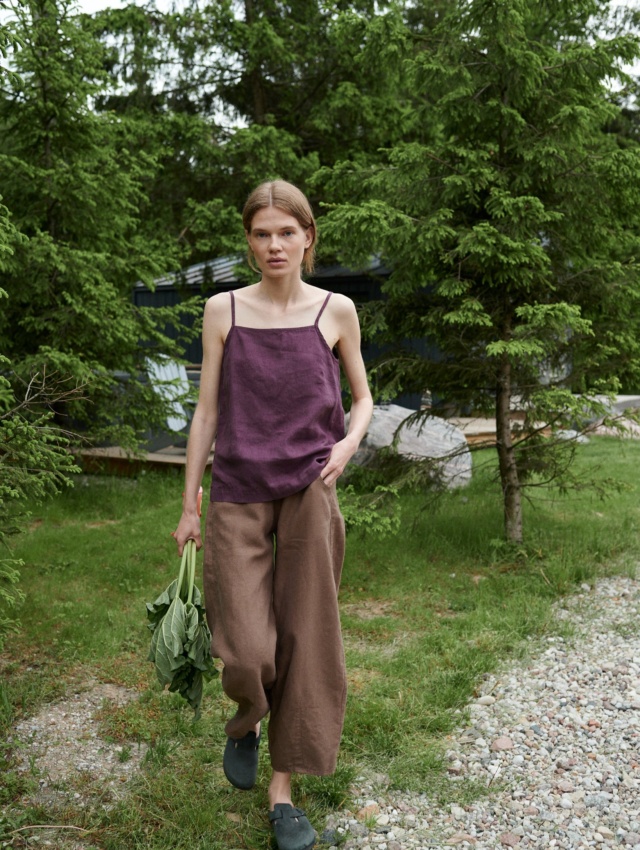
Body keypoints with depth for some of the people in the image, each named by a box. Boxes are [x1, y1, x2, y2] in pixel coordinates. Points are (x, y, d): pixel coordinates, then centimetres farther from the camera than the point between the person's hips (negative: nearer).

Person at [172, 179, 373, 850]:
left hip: (309, 494, 1)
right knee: (246, 652, -6)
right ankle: (246, 724, 31)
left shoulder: (336, 311, 2)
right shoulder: (223, 310, 3)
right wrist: (189, 506, 6)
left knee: (304, 642, 4)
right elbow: (207, 411, 5)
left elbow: (362, 399, 12)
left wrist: (348, 442, -10)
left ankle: (282, 793, 22)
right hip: (237, 495, 0)